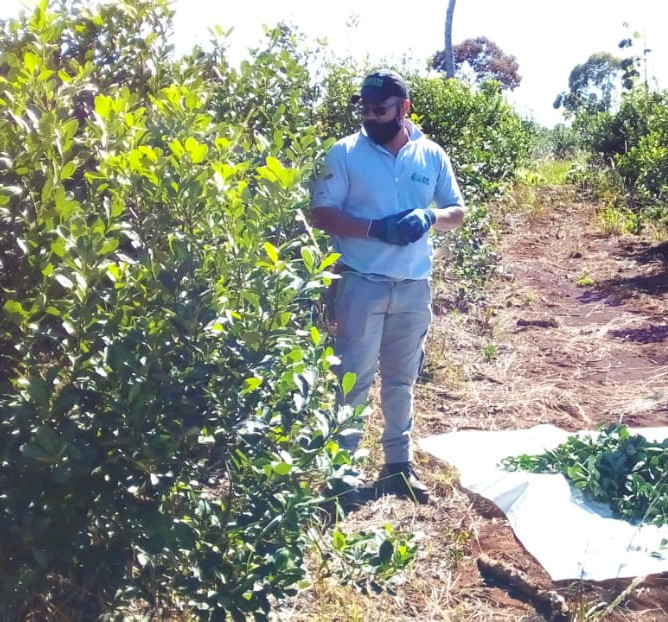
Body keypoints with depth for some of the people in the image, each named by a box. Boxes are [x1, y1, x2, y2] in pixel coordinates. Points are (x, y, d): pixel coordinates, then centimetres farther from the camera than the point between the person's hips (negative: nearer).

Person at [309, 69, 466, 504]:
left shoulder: (432, 155, 4)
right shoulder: (346, 153, -4)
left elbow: (458, 212, 10)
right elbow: (320, 214, -8)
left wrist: (431, 216, -13)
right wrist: (374, 228, -21)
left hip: (415, 287, 3)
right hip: (362, 284, -3)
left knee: (402, 379, 15)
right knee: (354, 378, 2)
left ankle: (399, 463, 28)